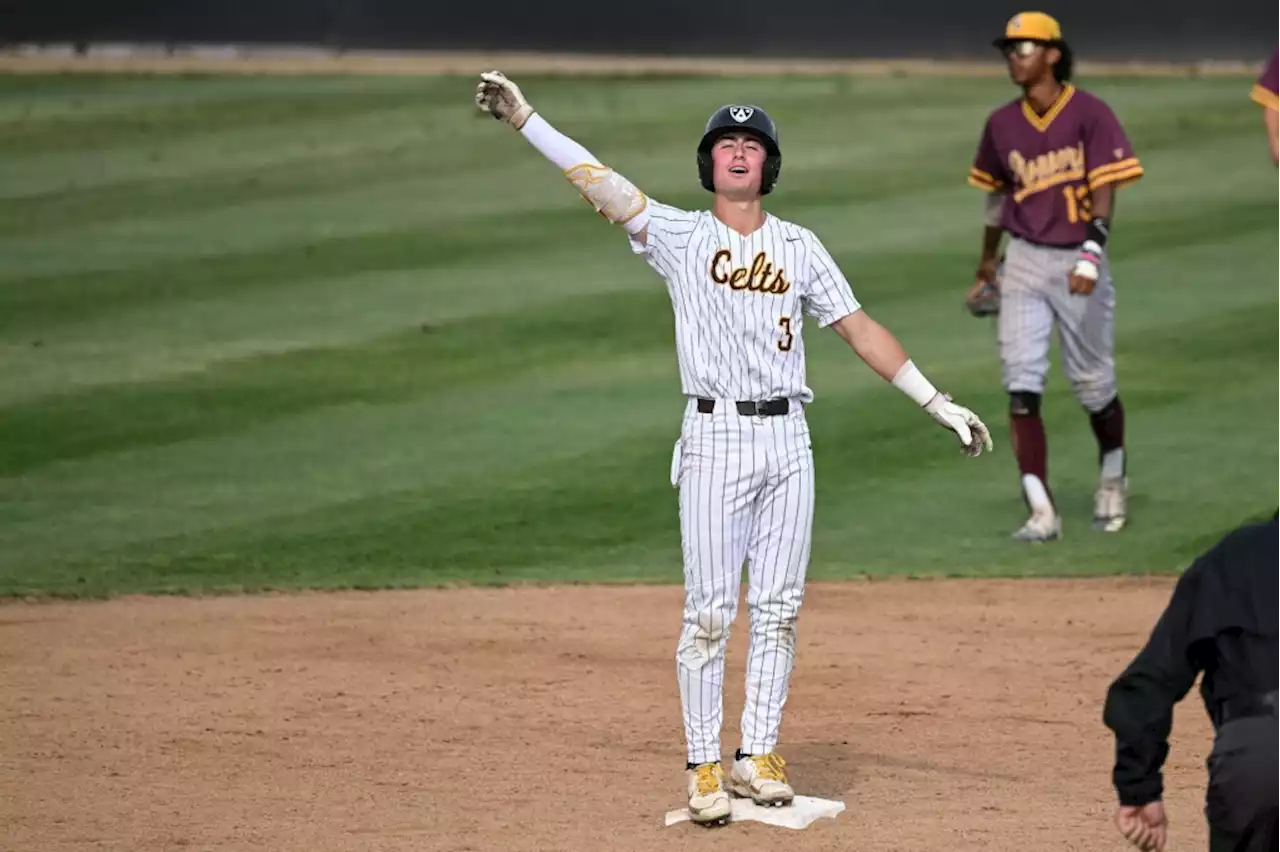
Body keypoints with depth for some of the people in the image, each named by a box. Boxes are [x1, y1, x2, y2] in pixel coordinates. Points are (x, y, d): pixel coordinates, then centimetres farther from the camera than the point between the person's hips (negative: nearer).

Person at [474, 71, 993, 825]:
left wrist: (942, 405, 7)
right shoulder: (678, 236, 2)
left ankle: (760, 757, 14)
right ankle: (704, 768, 4)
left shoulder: (800, 247, 10)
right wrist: (523, 118, -17)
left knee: (779, 609, 5)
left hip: (788, 440, 3)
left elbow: (863, 330, 11)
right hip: (716, 438, -3)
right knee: (710, 612, -3)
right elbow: (596, 180, -7)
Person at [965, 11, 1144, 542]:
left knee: (1093, 386, 7)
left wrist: (1091, 253, -29)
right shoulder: (1002, 124, 6)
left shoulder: (1090, 115, -9)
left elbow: (1105, 190, -15)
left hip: (1078, 262, -3)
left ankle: (1113, 479, 37)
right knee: (1021, 387, -10)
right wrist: (986, 265, 28)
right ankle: (1041, 511, -11)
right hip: (1024, 263, 3)